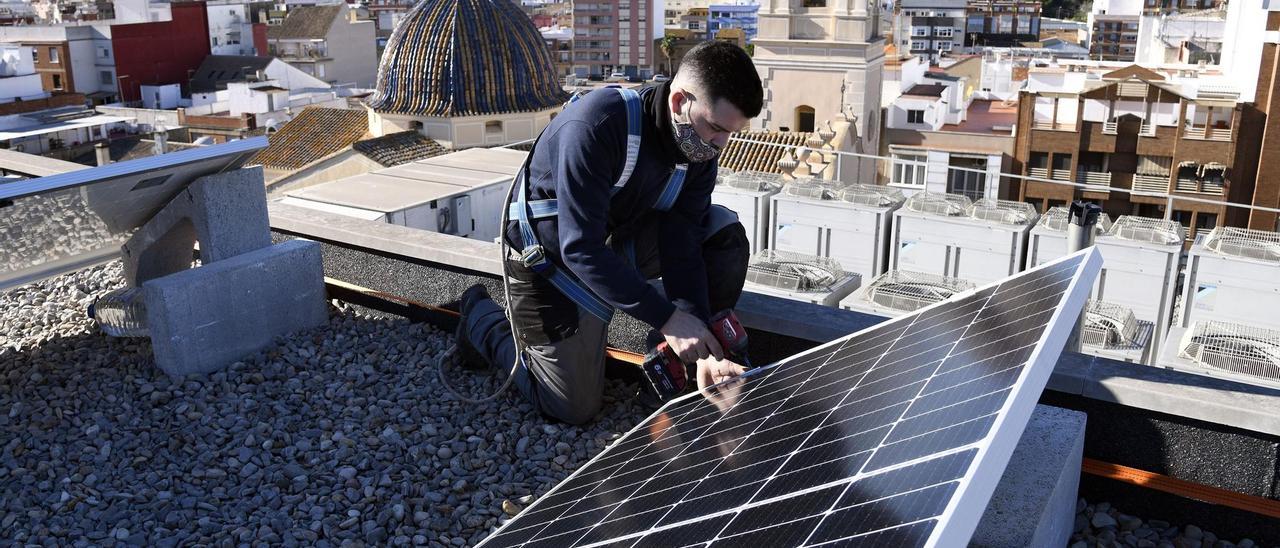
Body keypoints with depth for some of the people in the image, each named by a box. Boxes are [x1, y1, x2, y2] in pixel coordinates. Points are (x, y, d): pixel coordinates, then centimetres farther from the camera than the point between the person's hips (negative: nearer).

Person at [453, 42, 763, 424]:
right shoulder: (594, 126, -35)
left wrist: (701, 349, -25)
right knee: (575, 408, 0)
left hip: (619, 239, 6)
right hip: (551, 259, -6)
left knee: (724, 234, -12)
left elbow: (682, 247, -16)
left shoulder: (699, 150, -13)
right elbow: (581, 249, -36)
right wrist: (667, 318, -37)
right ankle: (482, 318, 20)